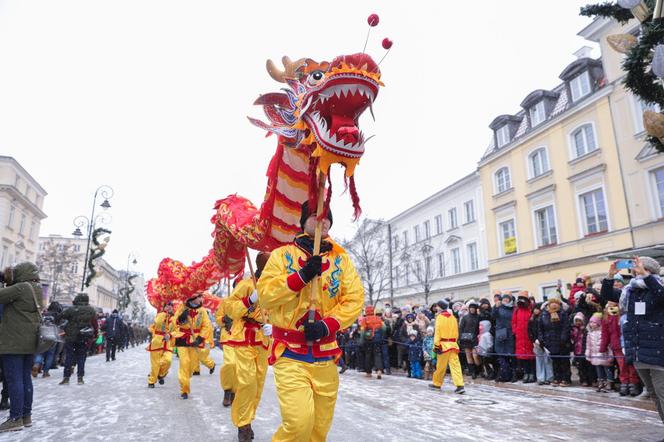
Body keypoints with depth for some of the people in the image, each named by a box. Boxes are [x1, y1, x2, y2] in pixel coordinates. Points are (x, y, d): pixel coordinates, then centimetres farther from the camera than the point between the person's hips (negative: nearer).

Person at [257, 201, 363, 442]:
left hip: (326, 354, 3)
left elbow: (355, 298, 1)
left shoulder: (340, 257, 7)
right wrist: (302, 276, -18)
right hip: (290, 353, -3)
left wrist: (328, 325, -14)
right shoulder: (282, 254, 2)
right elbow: (265, 295, -7)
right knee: (299, 422, -16)